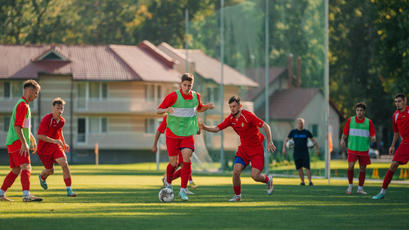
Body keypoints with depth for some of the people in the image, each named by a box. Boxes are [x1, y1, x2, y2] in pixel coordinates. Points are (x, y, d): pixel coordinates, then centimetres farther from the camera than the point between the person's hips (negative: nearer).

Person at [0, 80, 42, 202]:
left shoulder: (22, 104, 22)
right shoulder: (23, 105, -12)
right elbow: (17, 126, -20)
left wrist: (33, 140, 33)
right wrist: (24, 143, -25)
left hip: (12, 142, 10)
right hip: (17, 142, -10)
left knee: (16, 170, 13)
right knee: (26, 168, -19)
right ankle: (26, 194, -30)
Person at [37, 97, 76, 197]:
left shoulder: (62, 120, 0)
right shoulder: (46, 119, -22)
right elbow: (39, 136, -26)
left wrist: (64, 144, 15)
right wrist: (54, 141, -33)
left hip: (56, 146, 4)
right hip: (44, 148, -4)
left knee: (64, 164, -19)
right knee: (50, 171, 9)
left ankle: (69, 190, -18)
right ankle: (42, 177, 49)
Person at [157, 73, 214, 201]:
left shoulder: (195, 96, 2)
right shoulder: (173, 96, -12)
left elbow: (199, 109, 22)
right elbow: (158, 110, -9)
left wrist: (207, 106, 0)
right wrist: (166, 110, -31)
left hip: (188, 134, 2)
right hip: (173, 134, -2)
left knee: (187, 160, -13)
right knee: (173, 163, 2)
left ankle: (183, 190, -10)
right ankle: (168, 183, 33)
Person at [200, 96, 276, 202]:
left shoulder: (248, 116, -20)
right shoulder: (231, 119, -2)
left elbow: (265, 126, -19)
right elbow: (217, 129, 1)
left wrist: (269, 142, -24)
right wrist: (205, 127, -17)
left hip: (256, 150, -5)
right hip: (243, 148, 5)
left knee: (254, 176, -13)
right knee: (236, 171, -14)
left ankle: (268, 179, 22)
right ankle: (237, 195, 5)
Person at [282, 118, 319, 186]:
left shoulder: (306, 132, 3)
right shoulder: (293, 132, 5)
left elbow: (314, 140, 12)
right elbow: (286, 140, 10)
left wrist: (317, 149, 7)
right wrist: (284, 148, -5)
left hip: (305, 153, -1)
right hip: (297, 153, 1)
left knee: (307, 167, -11)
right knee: (299, 168, 0)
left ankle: (310, 181, -7)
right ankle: (302, 182, 8)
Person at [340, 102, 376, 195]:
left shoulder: (368, 122, 4)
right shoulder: (350, 120, 4)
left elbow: (373, 135, 3)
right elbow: (345, 133, 6)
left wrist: (373, 138, -20)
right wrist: (342, 140, -13)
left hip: (364, 149, 1)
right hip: (352, 149, -1)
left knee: (363, 168, 5)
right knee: (350, 166, -13)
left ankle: (360, 188, 18)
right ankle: (350, 185, 8)